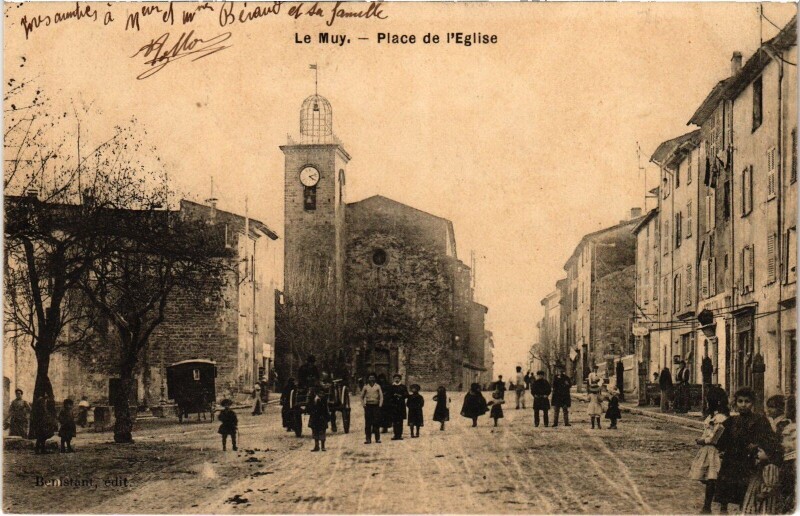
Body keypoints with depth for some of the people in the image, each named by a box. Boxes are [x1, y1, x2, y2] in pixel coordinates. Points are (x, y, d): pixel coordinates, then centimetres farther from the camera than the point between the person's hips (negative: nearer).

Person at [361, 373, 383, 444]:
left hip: (376, 406, -1)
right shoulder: (365, 387, 8)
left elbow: (381, 396, 1)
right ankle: (368, 439, 2)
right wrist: (362, 404, 3)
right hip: (368, 406, 1)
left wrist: (380, 404, -11)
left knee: (376, 423, 0)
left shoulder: (378, 386, 4)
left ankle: (377, 438, 7)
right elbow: (362, 396, 16)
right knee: (368, 423, 0)